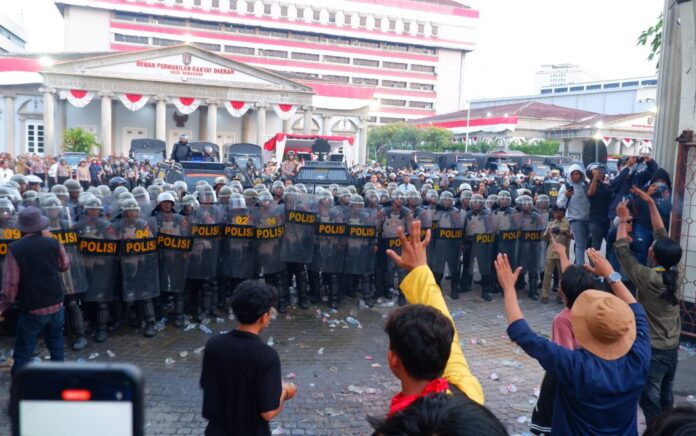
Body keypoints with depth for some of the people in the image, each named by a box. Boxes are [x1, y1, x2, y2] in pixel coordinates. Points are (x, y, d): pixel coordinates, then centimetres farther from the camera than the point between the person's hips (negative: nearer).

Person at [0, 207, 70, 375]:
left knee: (23, 353, 7)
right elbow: (65, 266, 13)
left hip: (31, 310, -3)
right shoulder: (53, 243, -6)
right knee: (56, 347, 21)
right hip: (56, 306, 3)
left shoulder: (14, 249, -14)